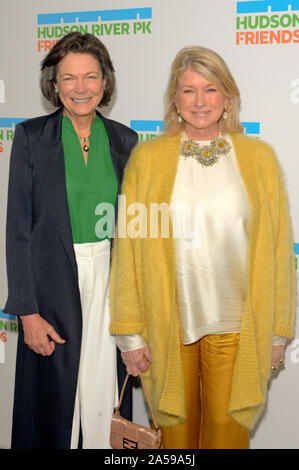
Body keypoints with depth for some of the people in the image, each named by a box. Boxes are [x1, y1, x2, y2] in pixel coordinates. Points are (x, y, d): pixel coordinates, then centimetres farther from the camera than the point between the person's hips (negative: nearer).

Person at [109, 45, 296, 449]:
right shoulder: (148, 158, -2)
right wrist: (130, 332, -2)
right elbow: (128, 249, -1)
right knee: (175, 425, 15)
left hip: (235, 325, 0)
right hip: (168, 323, 0)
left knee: (228, 427, 11)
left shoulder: (259, 157, -1)